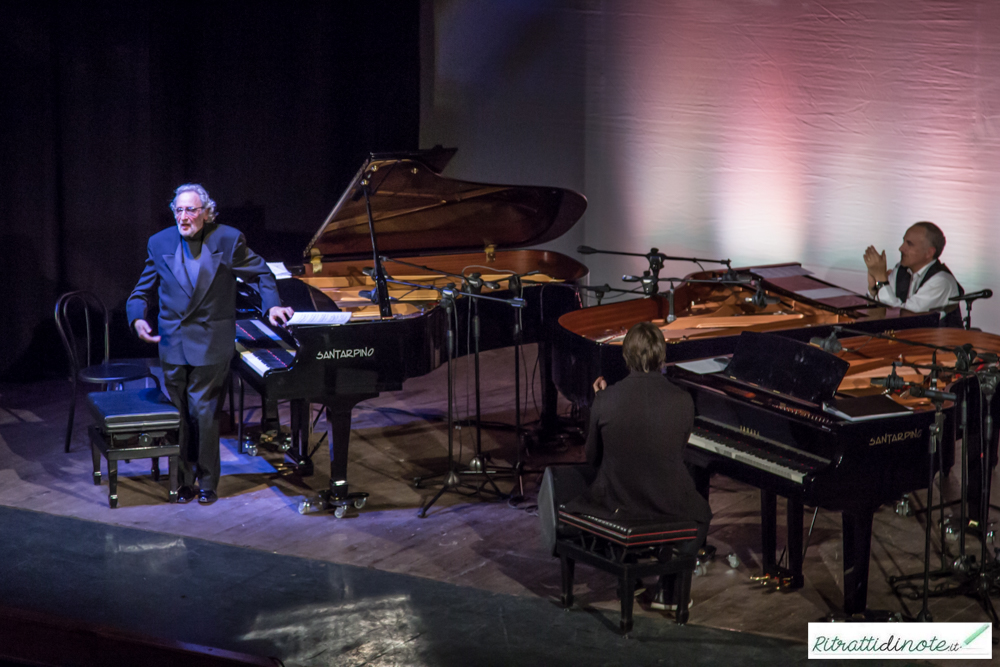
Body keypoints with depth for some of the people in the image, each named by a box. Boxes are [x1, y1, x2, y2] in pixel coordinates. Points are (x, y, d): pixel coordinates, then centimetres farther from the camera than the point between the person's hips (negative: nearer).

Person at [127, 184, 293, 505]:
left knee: (203, 414, -4)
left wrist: (271, 305, -3)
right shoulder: (160, 244, 3)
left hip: (210, 344, -3)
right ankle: (184, 479, 20)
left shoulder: (228, 240, -4)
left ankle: (207, 482, 9)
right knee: (179, 414, 8)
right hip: (172, 343, 3)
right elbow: (142, 291, 8)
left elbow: (260, 273, 10)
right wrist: (137, 318, -10)